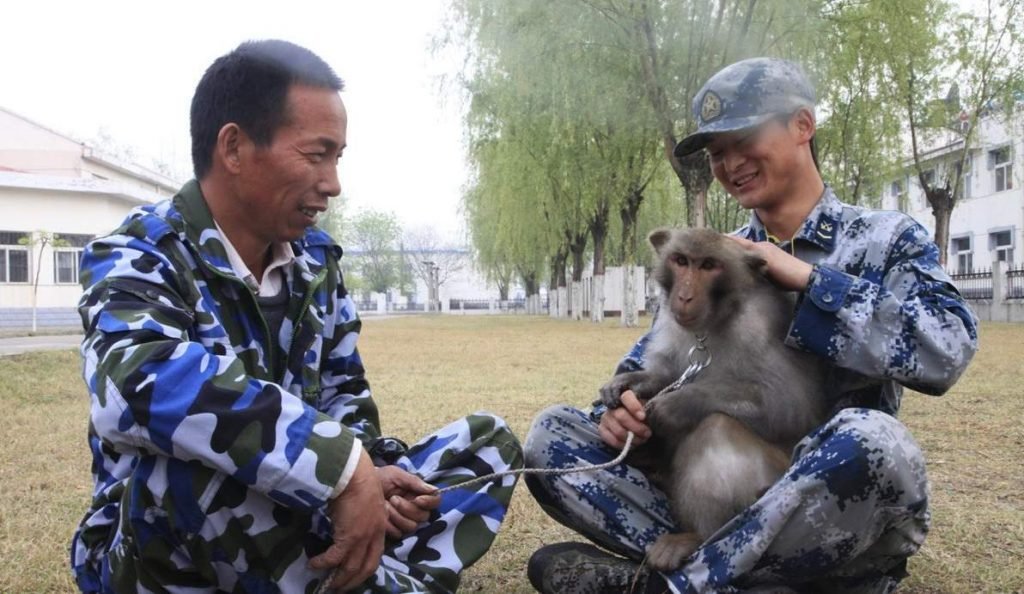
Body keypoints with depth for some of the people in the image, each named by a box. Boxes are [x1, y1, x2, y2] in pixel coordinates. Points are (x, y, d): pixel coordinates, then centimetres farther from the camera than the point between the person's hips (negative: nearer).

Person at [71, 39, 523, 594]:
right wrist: (343, 465, -39)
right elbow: (138, 382, -38)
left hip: (293, 529, 6)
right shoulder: (137, 259, -16)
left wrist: (370, 475, -10)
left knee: (487, 440, 2)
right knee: (195, 452, -38)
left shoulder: (315, 262, 3)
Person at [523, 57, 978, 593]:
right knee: (551, 434, -10)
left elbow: (946, 349, -19)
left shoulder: (887, 240, 0)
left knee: (871, 437, -37)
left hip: (840, 521, -3)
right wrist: (617, 407, -11)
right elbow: (649, 361, 12)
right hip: (719, 504, 4)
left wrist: (804, 277, -15)